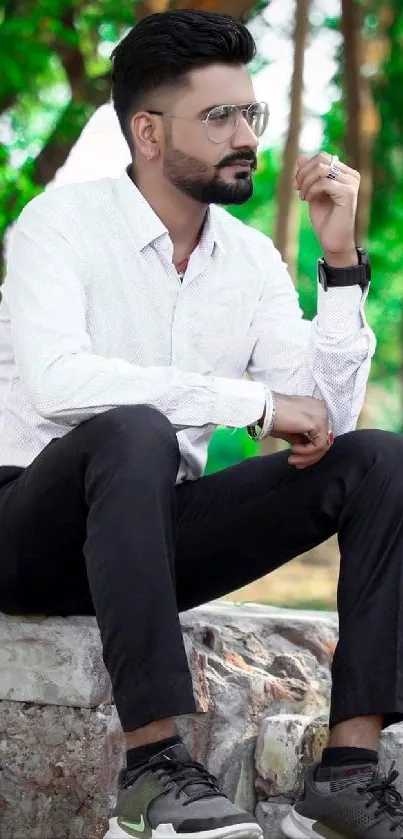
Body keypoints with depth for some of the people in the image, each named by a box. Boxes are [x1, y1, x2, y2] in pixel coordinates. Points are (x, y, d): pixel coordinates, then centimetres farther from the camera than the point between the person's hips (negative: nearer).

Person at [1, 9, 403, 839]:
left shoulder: (251, 258, 5)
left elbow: (327, 416, -1)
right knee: (135, 432, -38)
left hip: (159, 531, 6)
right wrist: (254, 402, -29)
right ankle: (154, 766, -38)